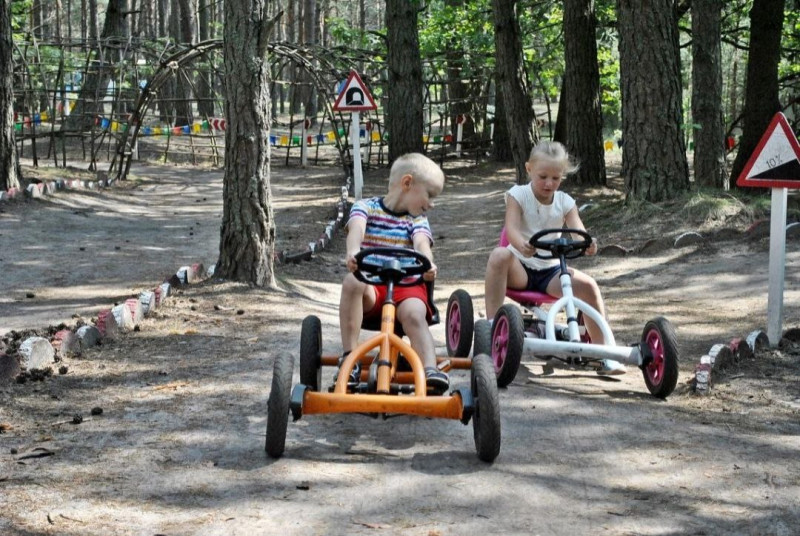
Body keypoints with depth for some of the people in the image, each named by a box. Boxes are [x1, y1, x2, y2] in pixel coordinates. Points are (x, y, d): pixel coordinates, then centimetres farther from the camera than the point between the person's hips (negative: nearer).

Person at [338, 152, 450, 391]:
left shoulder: (418, 219, 14)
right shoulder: (366, 207, 8)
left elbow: (422, 242, -8)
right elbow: (357, 229, -15)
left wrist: (428, 264, -32)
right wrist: (353, 252, -39)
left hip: (407, 285, 1)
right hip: (370, 284, -1)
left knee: (414, 314, -30)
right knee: (352, 281, -33)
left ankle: (430, 369, -43)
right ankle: (349, 357, -30)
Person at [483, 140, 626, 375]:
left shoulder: (565, 202, 6)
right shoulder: (518, 195, -3)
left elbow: (578, 231, -10)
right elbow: (511, 228, -21)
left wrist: (588, 244, -37)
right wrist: (522, 245, -45)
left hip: (551, 270, 3)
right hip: (520, 267, -3)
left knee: (588, 285, -22)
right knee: (499, 256, -36)